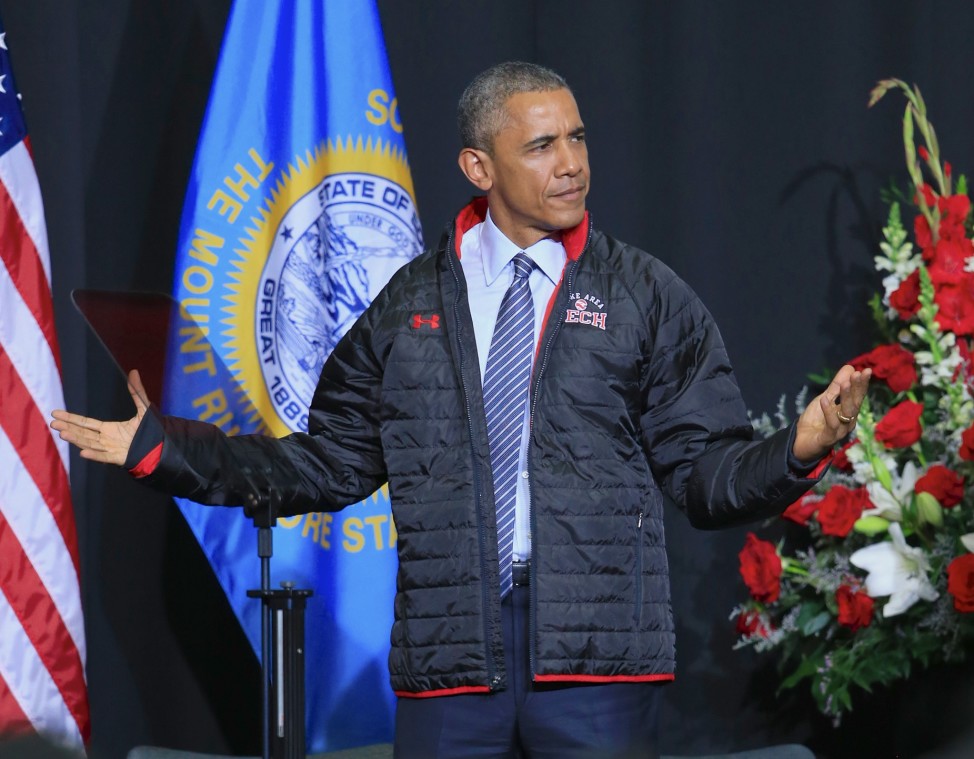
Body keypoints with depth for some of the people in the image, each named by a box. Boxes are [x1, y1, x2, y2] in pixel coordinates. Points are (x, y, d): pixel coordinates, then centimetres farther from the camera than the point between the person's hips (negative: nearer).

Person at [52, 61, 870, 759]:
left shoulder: (648, 298, 8)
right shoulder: (410, 306, 13)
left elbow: (706, 471, 4)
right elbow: (330, 465, 16)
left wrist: (800, 448, -17)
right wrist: (162, 445, 12)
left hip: (595, 658, -2)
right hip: (450, 654, 2)